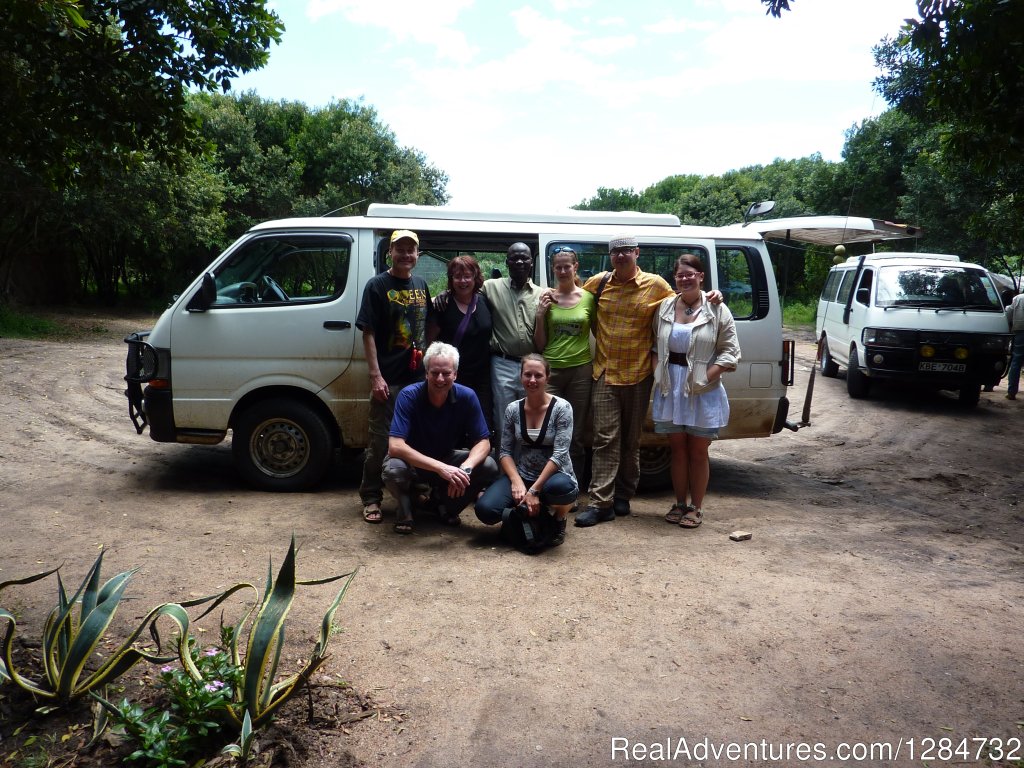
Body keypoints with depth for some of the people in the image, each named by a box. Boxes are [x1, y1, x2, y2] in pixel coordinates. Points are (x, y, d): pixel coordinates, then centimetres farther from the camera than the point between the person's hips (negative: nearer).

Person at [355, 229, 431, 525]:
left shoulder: (421, 285, 12)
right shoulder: (377, 285, -4)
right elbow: (368, 333, -8)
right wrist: (375, 376, -15)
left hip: (419, 376, 5)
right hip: (389, 379, -5)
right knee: (380, 440, 1)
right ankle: (371, 498, 11)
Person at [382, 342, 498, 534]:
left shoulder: (467, 396, -18)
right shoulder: (409, 396, -26)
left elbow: (483, 442, -15)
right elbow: (395, 446, -35)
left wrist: (465, 468, -37)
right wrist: (441, 468, -45)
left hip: (447, 458, 3)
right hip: (413, 461, -3)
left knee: (489, 468, -22)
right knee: (393, 469, -37)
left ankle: (445, 504, 8)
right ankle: (405, 509, 0)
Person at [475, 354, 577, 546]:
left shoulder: (561, 407, -9)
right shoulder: (513, 409, 2)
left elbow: (559, 454, -15)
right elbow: (505, 451, 2)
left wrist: (534, 490, -21)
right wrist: (517, 481, -17)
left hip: (553, 476, -3)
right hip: (521, 476, 3)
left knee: (559, 487, -41)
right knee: (485, 509, -23)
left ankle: (558, 519, -2)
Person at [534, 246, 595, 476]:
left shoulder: (588, 298, 2)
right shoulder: (546, 298, 3)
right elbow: (539, 345, 6)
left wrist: (598, 361, -3)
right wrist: (540, 315, -7)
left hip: (581, 371, 0)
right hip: (550, 371, 0)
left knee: (575, 435, 8)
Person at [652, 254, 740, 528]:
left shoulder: (717, 310, -4)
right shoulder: (665, 308, 6)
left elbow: (730, 352, -6)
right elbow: (655, 345, 12)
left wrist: (706, 377, -15)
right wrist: (658, 373, -3)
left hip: (703, 392, -3)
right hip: (670, 389, 3)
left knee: (698, 451, 6)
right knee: (678, 448, 12)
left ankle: (696, 508, 17)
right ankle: (680, 504, 24)